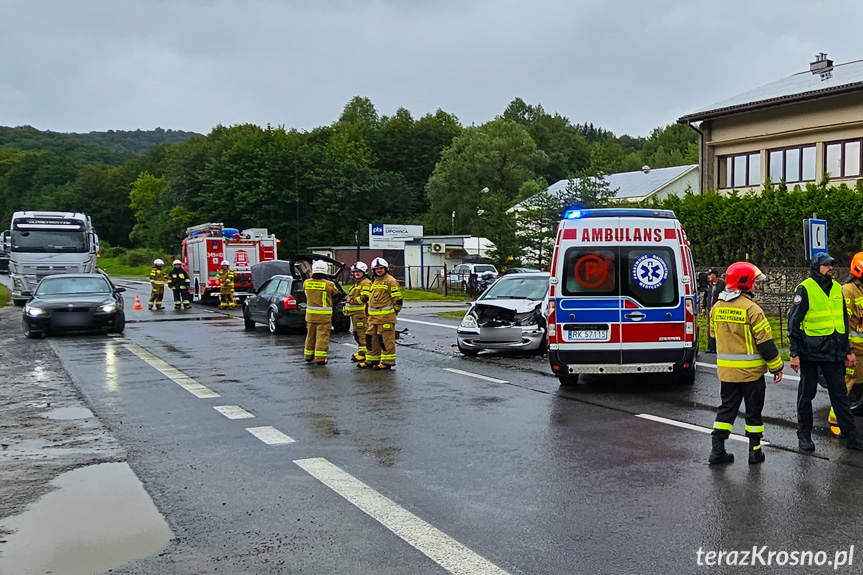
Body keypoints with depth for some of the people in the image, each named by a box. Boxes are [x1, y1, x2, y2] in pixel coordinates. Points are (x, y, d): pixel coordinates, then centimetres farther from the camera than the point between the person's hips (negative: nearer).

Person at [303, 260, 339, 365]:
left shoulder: (306, 283, -4)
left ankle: (308, 355, 30)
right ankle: (320, 357, -4)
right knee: (322, 336, -1)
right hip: (324, 316, -4)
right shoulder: (328, 284, -15)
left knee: (310, 335, 18)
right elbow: (335, 294, 2)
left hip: (310, 314, 5)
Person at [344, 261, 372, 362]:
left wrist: (353, 300, -20)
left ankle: (363, 353, -9)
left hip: (361, 312, -11)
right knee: (357, 333, 14)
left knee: (362, 333, -10)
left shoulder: (366, 283, -9)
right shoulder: (356, 283, 24)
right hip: (355, 312, 11)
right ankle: (361, 352, 20)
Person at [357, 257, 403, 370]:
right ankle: (372, 359, 21)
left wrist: (395, 312, -8)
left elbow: (397, 298, -9)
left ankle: (388, 361, -1)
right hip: (373, 317, 9)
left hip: (386, 316, -9)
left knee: (386, 339, -6)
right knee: (371, 338, 12)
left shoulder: (390, 281, -7)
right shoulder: (374, 282, 21)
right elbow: (368, 296, 32)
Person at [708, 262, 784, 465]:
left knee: (726, 408, 12)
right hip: (751, 371, -5)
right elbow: (765, 341, -14)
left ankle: (717, 450, 9)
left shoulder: (717, 308, 4)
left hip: (726, 370, 5)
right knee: (753, 410, 8)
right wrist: (777, 367, -5)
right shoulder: (751, 309, -16)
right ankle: (755, 451, 16)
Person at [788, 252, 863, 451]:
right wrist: (794, 353, -13)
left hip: (834, 351, 5)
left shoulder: (837, 288, 10)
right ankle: (804, 435, 18)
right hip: (811, 351, -5)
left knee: (840, 393, 7)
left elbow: (843, 321, 19)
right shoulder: (805, 289, -9)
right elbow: (794, 322, -9)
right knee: (806, 393, 7)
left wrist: (847, 350, 17)